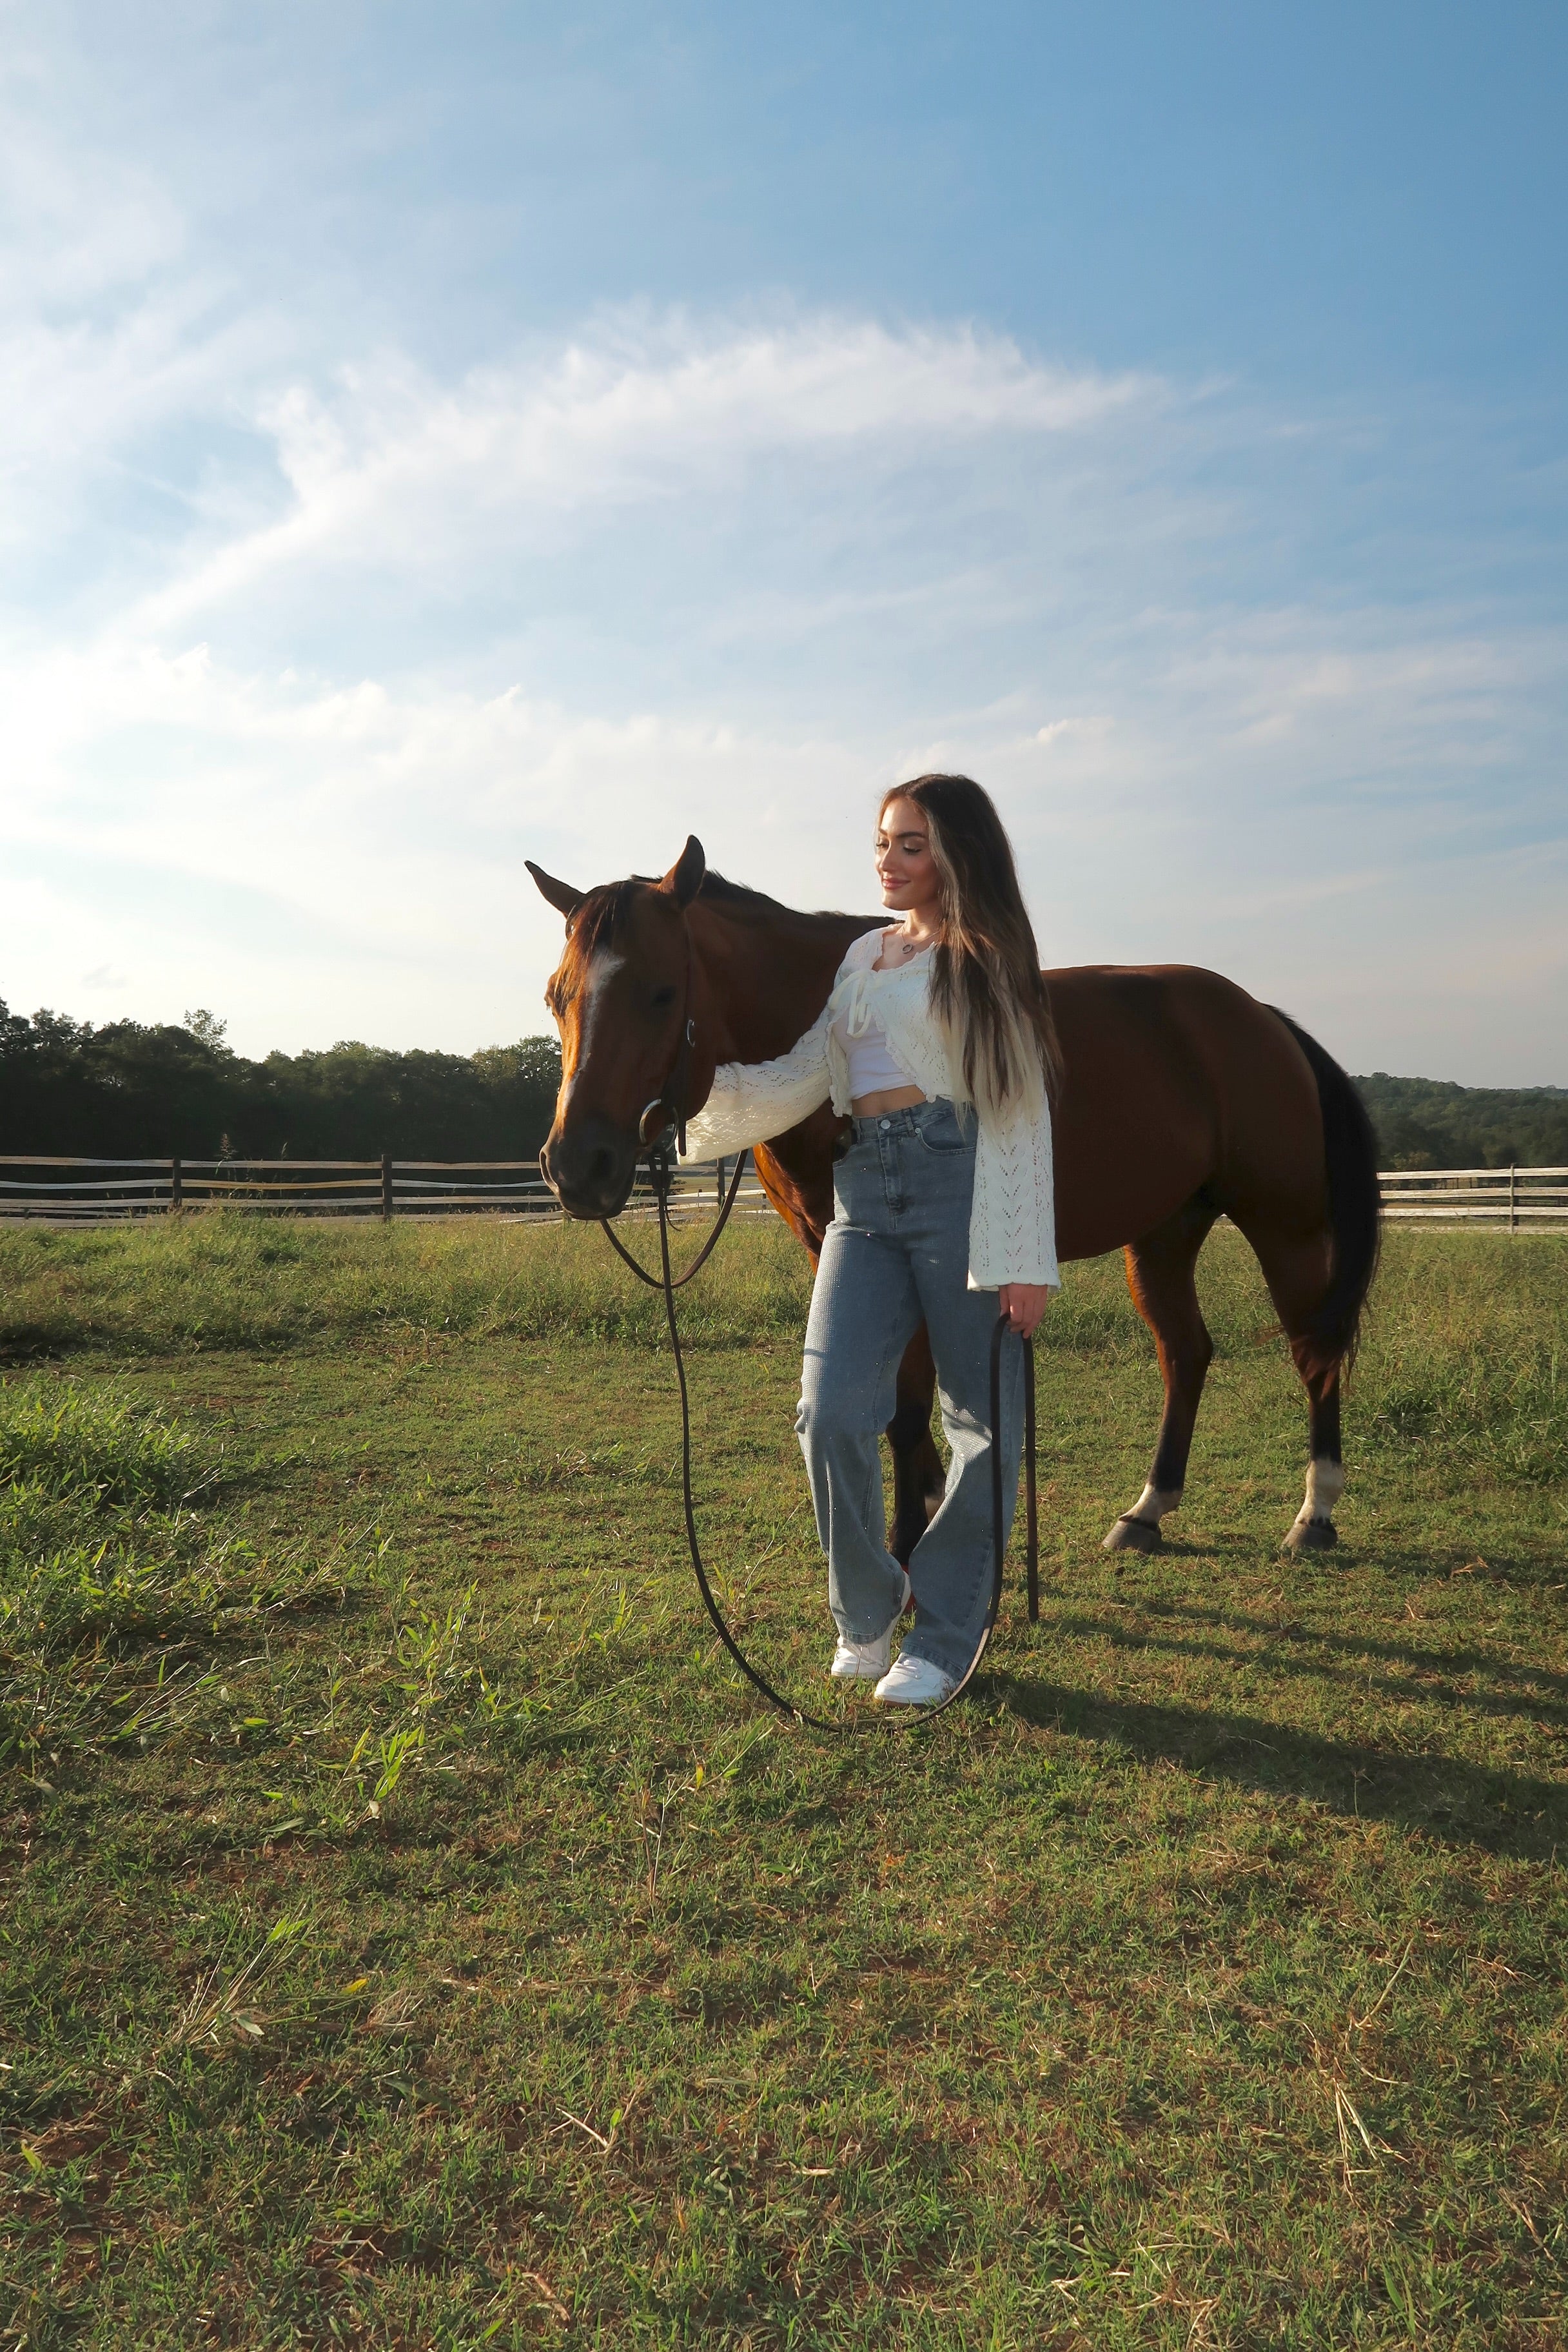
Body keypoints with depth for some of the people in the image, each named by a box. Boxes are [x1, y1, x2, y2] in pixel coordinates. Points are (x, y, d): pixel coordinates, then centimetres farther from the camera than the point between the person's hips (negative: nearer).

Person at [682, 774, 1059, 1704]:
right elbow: (801, 1081, 15)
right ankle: (865, 1611, 16)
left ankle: (944, 1636, 17)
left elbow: (1020, 1111, -4)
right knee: (833, 1411, -6)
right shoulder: (863, 955, 21)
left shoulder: (985, 958, 4)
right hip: (867, 1191, 5)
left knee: (982, 1423, 1)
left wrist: (1023, 1260, -11)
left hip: (961, 1183, -4)